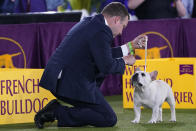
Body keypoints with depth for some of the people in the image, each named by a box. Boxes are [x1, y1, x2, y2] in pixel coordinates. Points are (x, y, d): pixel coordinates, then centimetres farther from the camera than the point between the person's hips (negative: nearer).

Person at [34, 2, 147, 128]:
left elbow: (102, 55, 27)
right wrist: (124, 61, 3)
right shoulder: (101, 31, -14)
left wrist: (130, 46, 29)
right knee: (109, 119, -5)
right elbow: (107, 66, -17)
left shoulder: (89, 22, 17)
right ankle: (58, 112, -11)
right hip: (72, 84, -10)